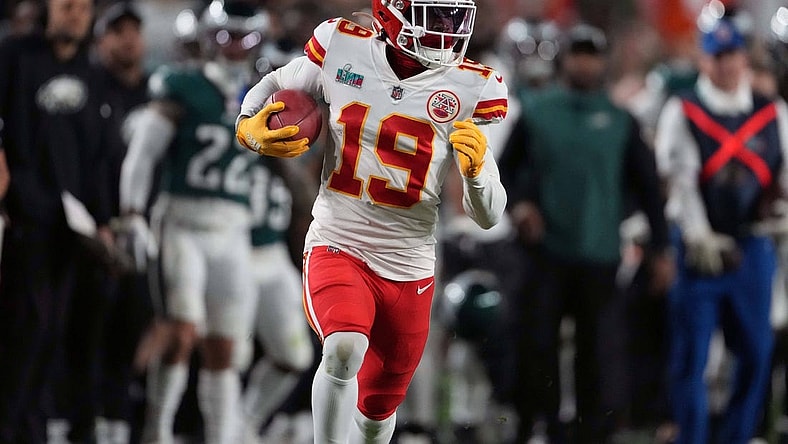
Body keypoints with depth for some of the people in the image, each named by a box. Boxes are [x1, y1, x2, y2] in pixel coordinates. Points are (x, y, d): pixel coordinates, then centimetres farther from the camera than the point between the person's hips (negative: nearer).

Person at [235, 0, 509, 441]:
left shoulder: (473, 90, -7)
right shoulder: (341, 49, -7)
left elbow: (488, 216, -4)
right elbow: (274, 86, 15)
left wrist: (476, 169, -26)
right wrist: (249, 127, -7)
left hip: (409, 270, 2)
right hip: (337, 249, -2)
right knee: (344, 350, -31)